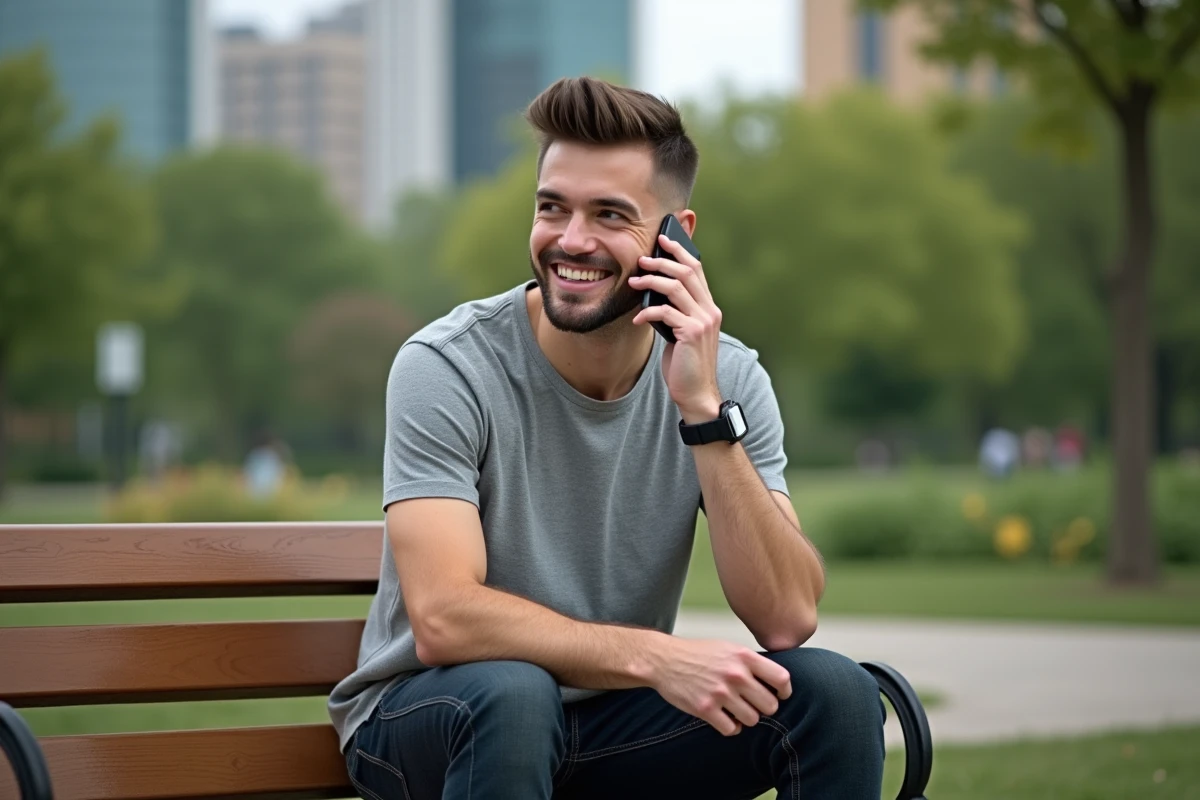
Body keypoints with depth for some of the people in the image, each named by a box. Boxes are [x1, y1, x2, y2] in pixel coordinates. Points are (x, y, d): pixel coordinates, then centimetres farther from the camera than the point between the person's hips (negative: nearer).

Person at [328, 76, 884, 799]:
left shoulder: (728, 378, -6)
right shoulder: (446, 368, -17)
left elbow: (787, 619, -17)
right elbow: (443, 620, -26)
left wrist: (705, 410, -26)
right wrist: (653, 656, -34)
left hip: (612, 720, 3)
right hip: (429, 716, -3)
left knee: (835, 691, -20)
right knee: (511, 692, -36)